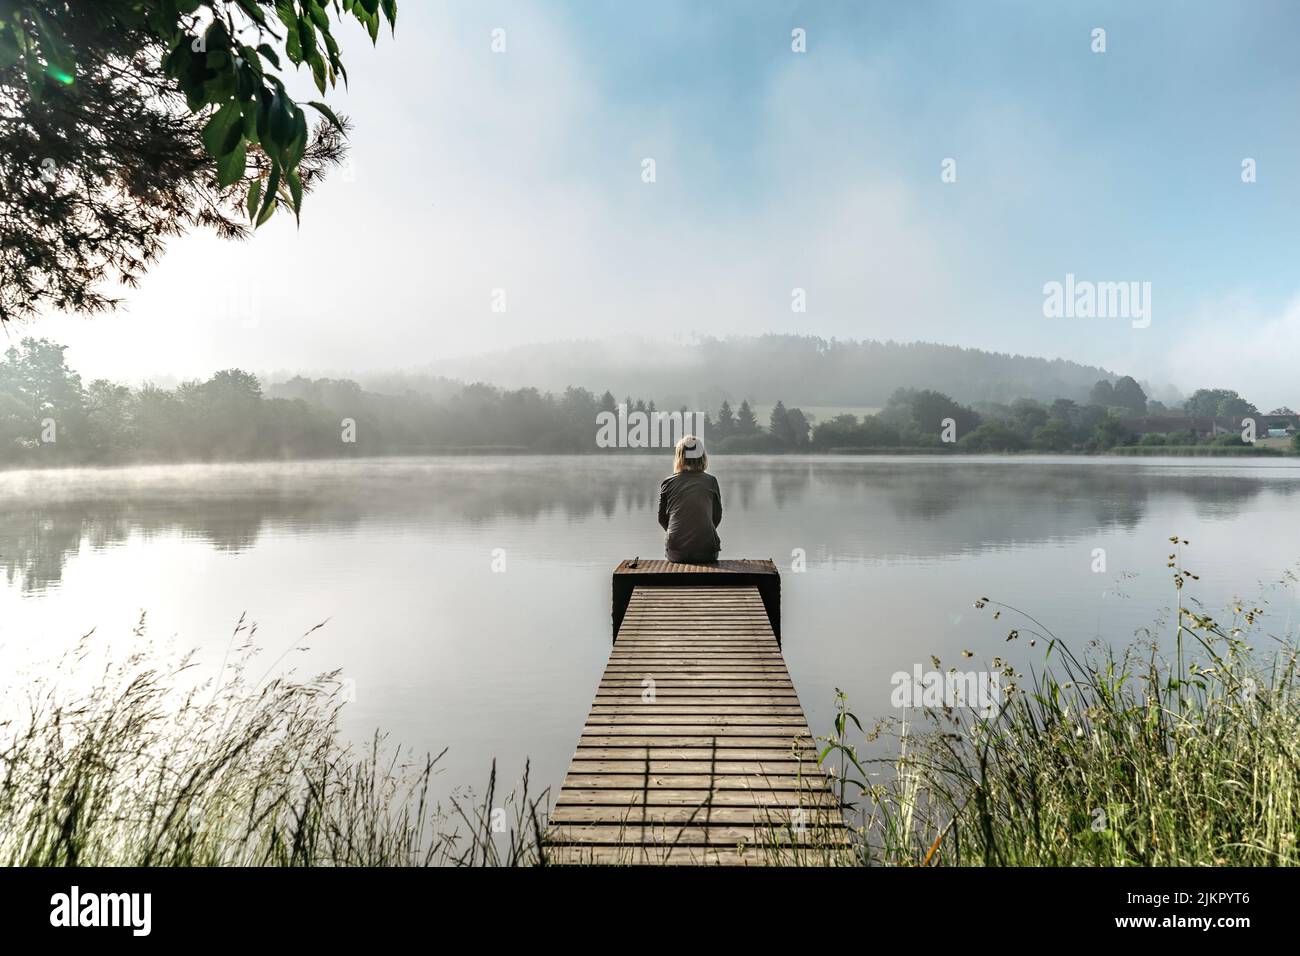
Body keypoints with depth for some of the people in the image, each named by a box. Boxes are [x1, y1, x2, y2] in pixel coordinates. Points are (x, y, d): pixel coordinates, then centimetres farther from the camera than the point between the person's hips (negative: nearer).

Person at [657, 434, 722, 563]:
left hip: (675, 553, 1)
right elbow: (717, 517, 9)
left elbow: (662, 519, 10)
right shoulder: (711, 481, 2)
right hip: (707, 550, -1)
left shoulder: (667, 483, 2)